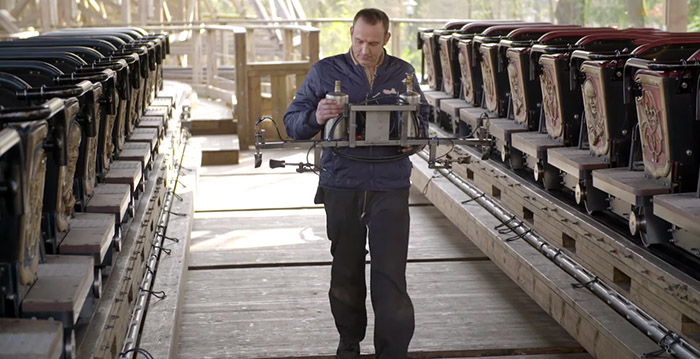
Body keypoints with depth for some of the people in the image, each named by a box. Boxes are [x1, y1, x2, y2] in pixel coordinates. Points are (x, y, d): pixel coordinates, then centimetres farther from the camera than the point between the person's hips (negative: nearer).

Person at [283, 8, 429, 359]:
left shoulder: (403, 73, 9)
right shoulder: (325, 71, 3)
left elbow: (422, 116, 20)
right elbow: (292, 121, 3)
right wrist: (315, 117, -20)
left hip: (390, 187, 0)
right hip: (342, 185, 0)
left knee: (391, 276, -7)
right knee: (346, 271, 12)